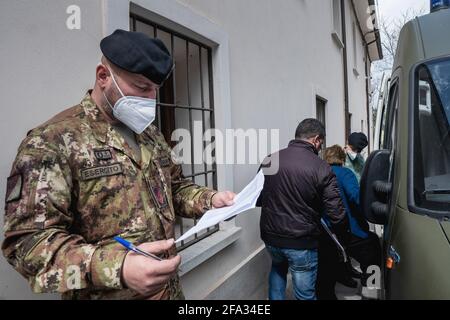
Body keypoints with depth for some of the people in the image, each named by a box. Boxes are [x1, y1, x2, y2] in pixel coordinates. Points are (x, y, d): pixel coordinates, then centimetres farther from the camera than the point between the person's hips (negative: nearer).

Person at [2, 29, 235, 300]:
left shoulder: (150, 133, 7)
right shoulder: (53, 140, -17)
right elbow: (28, 238, -22)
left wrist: (209, 200, -4)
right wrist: (115, 267, -36)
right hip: (110, 292, -7)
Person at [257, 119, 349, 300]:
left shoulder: (269, 160, -4)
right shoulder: (321, 168, -15)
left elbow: (257, 200, 6)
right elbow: (337, 214, -14)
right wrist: (342, 236, 6)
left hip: (270, 237, 4)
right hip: (302, 243, -4)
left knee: (278, 267, 35)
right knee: (305, 294, 15)